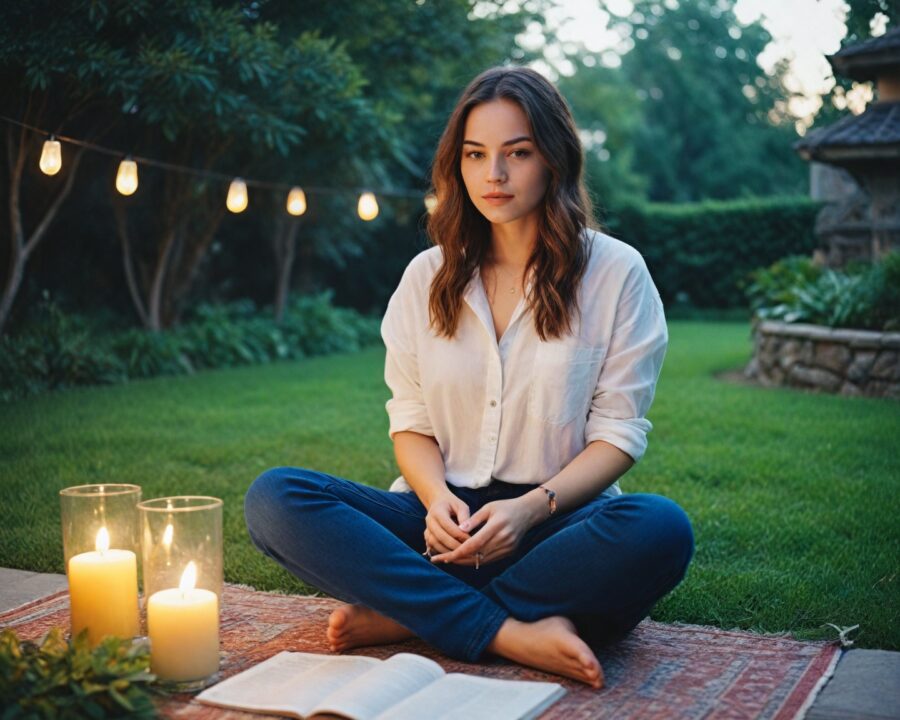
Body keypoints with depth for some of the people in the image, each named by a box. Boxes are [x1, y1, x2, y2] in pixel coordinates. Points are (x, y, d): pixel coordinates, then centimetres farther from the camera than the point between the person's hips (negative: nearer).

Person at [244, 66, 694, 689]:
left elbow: (619, 433, -1)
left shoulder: (617, 272, 2)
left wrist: (531, 507, -18)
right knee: (274, 497, -22)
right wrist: (436, 498, -13)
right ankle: (510, 633, -30)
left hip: (554, 518, -2)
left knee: (660, 529, -35)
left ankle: (405, 616, -25)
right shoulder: (428, 276, 11)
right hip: (445, 519, 2)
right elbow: (410, 421, 9)